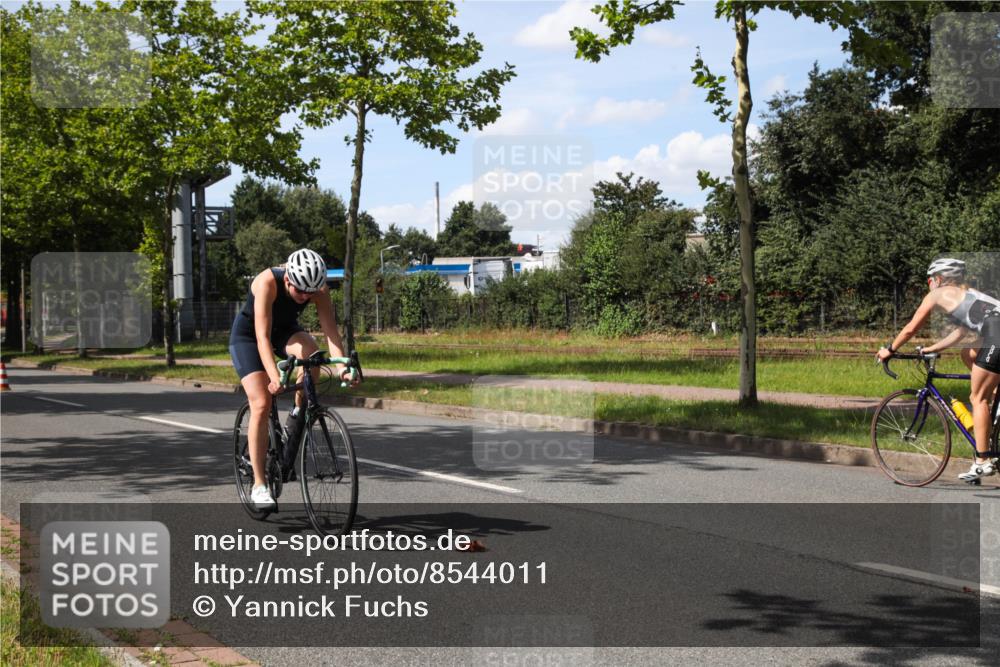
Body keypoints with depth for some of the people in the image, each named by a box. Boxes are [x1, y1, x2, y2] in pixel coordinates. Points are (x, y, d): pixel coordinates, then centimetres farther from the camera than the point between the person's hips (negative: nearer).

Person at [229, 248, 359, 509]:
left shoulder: (319, 289, -24)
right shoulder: (267, 283, -36)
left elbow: (331, 329, -30)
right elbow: (263, 337, -42)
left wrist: (342, 366, -47)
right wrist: (274, 377, -54)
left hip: (285, 329, 3)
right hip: (247, 334, -3)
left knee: (311, 353, -32)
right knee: (261, 404, -16)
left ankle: (298, 415, -8)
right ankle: (259, 485, -10)